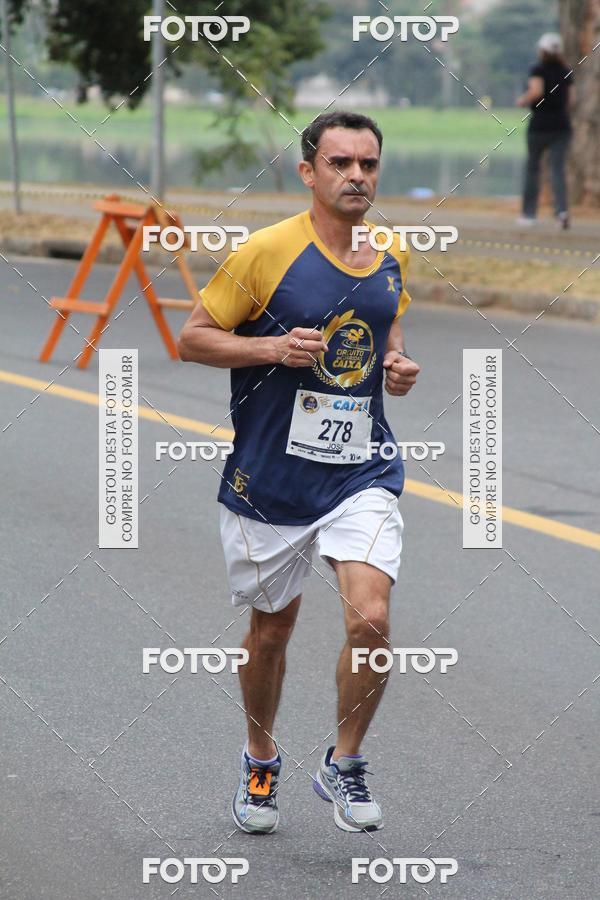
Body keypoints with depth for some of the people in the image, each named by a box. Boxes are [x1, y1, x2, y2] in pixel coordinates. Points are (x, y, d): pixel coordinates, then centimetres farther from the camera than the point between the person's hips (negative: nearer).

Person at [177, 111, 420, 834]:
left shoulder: (392, 254, 4)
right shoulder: (267, 251, -11)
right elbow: (192, 339, -6)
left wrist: (397, 365, 3)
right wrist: (274, 348, -21)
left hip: (362, 472, 2)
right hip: (269, 477, -2)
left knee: (370, 619, -16)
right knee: (271, 627, 14)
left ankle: (343, 765, 7)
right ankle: (260, 761, 40)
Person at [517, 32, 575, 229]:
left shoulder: (538, 69, -6)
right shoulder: (566, 72, 9)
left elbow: (536, 91, -20)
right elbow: (571, 100, 8)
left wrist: (523, 100, -3)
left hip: (540, 125, -3)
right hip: (562, 126, 3)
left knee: (532, 168, 11)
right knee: (558, 169, -2)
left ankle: (529, 213, 16)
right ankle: (562, 210, -22)